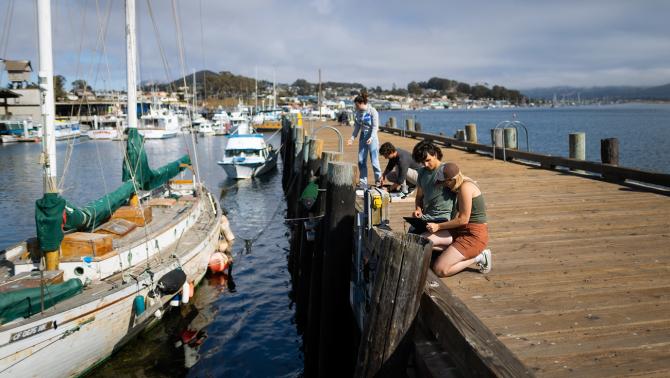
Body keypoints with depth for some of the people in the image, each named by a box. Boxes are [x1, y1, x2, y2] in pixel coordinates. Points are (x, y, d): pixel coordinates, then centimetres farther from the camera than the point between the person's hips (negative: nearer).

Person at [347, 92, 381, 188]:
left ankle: (378, 180, 15)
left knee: (374, 160, -3)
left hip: (372, 137, -6)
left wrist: (371, 138, -25)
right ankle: (363, 182, 13)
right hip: (362, 136, 6)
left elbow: (375, 127, -13)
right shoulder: (358, 112, 6)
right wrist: (352, 138, 4)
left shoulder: (372, 111, -12)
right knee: (361, 160, 5)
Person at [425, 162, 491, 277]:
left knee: (439, 270, -16)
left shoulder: (465, 187, -18)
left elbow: (463, 219, -18)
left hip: (474, 235, -9)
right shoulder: (464, 184, 10)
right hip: (462, 231, 9)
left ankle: (477, 257, 1)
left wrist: (438, 226, -10)